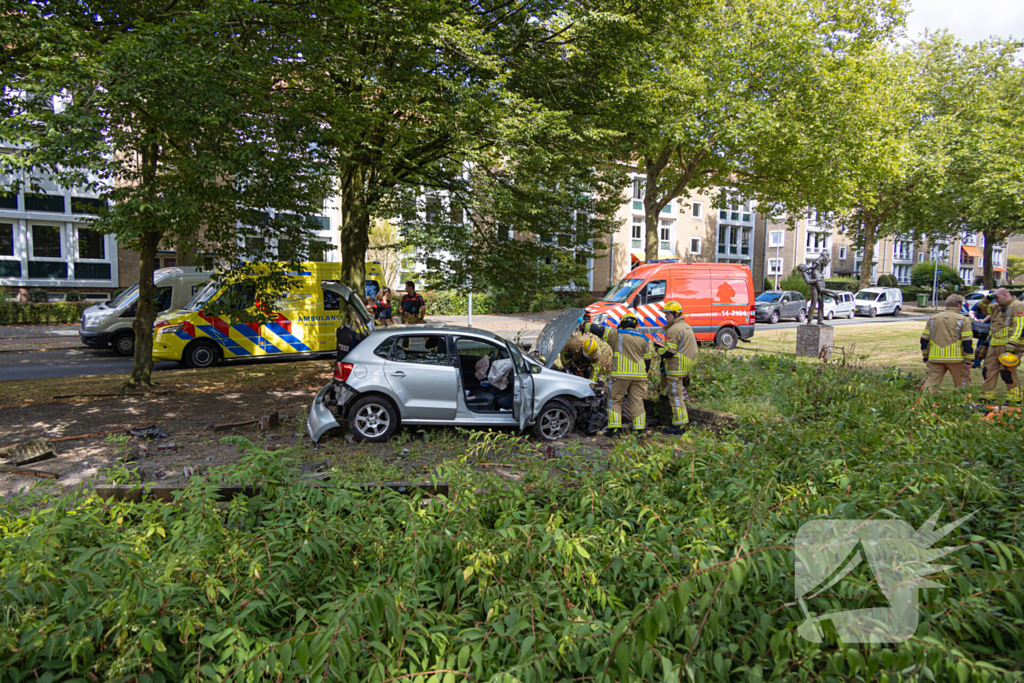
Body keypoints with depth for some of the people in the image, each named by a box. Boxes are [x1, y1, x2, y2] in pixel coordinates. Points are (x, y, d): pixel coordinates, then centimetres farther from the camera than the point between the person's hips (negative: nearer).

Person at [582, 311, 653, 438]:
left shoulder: (617, 335, -2)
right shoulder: (644, 339, 11)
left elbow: (598, 330, -1)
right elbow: (647, 360, 14)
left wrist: (584, 324, 14)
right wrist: (645, 375, 23)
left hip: (621, 375, -4)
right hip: (639, 375, 4)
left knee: (615, 400, 5)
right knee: (637, 402, 9)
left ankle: (615, 428, 0)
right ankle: (639, 429, 8)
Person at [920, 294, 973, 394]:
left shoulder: (933, 319, 9)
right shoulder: (963, 320, -1)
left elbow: (924, 339, 10)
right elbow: (967, 342, -5)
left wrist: (925, 356, 19)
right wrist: (968, 361, -2)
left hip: (935, 358, 2)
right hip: (955, 359, -2)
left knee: (930, 383, 1)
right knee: (962, 386, 13)